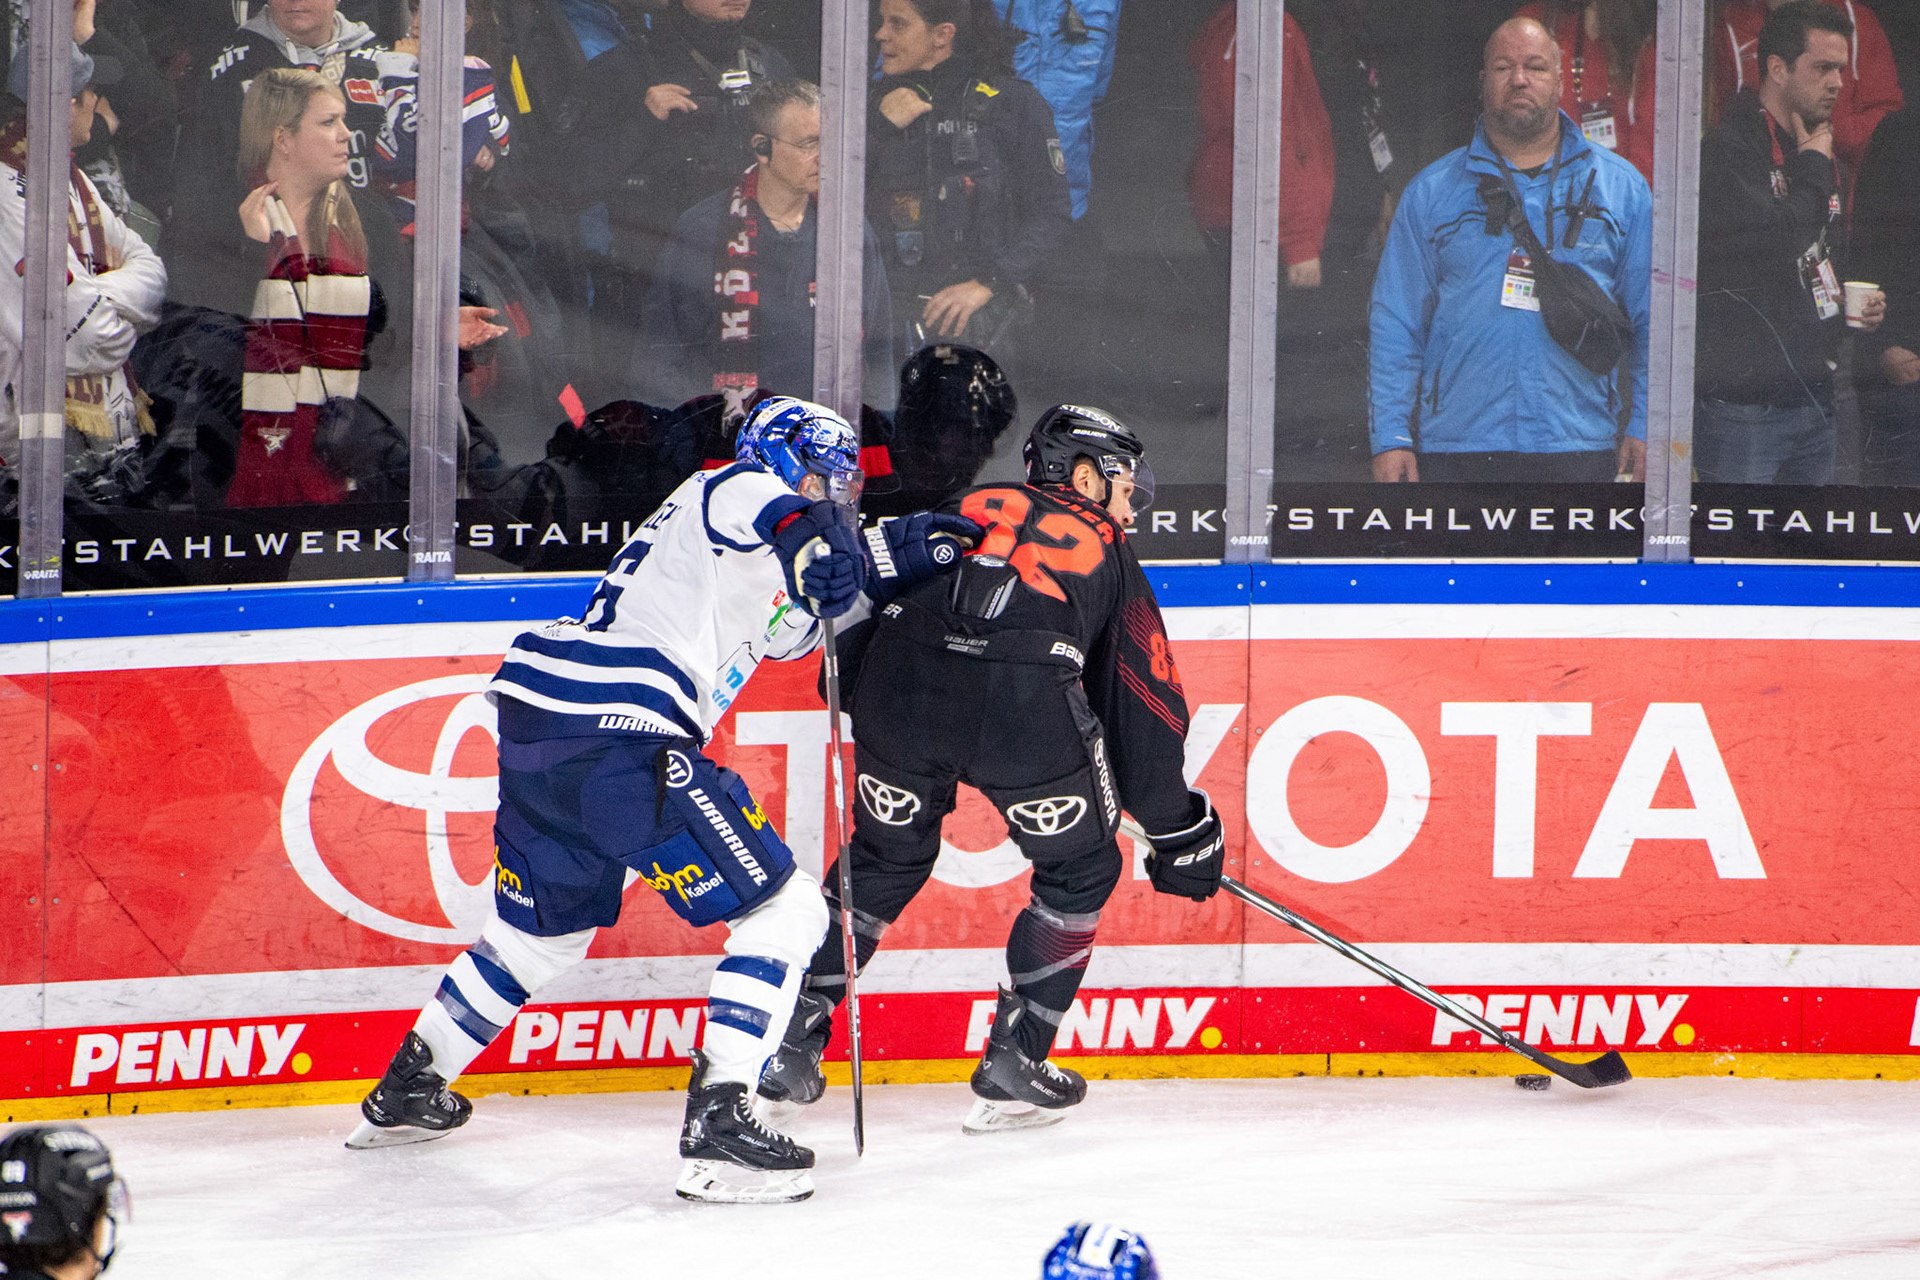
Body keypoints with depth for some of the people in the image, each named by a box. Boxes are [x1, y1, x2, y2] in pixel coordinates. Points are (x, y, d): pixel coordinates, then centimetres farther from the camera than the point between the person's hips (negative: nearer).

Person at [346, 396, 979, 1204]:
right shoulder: (733, 489, 1)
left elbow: (796, 625, 36)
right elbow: (776, 505, -22)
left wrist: (898, 563, 29)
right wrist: (816, 533, -34)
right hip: (621, 737, -10)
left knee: (546, 926, 31)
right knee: (784, 911, -6)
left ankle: (405, 1090, 41)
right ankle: (717, 1123, -16)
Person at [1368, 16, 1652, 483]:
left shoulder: (1621, 187, 13)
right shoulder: (1433, 191, 12)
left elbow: (1650, 320, 12)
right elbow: (1397, 324, 9)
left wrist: (1644, 428, 2)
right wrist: (1390, 438, 0)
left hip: (1578, 446, 0)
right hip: (1455, 443, 0)